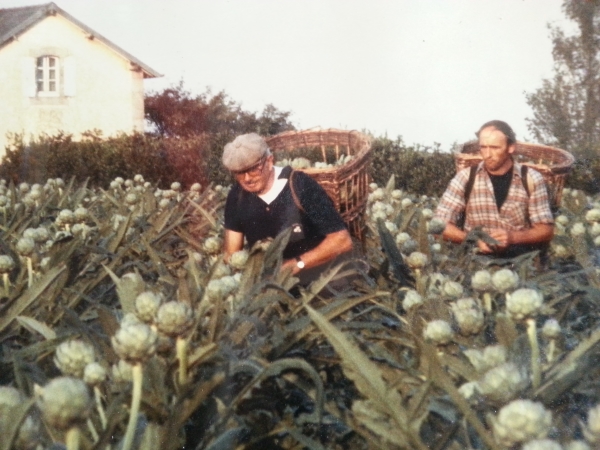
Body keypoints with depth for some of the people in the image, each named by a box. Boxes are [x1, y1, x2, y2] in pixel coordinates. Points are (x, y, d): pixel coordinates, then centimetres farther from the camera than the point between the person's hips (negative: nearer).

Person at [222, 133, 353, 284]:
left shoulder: (299, 186, -18)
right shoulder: (237, 197, -3)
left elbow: (342, 240, -20)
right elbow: (232, 255, 2)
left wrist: (297, 264, -26)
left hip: (314, 281, -4)